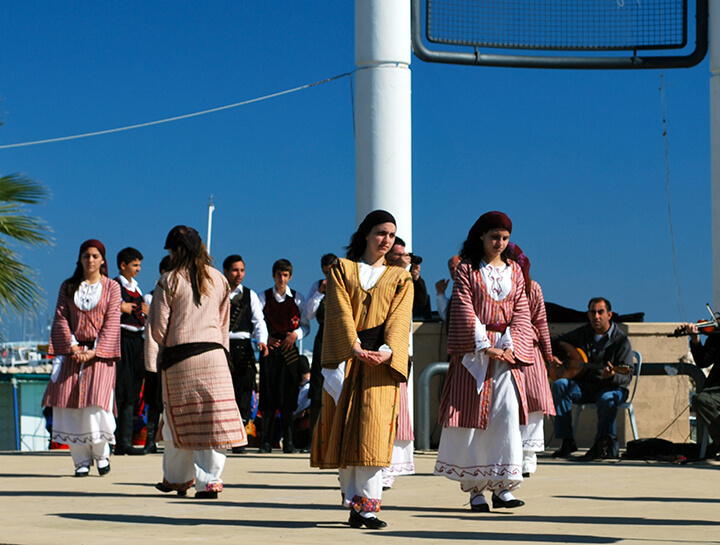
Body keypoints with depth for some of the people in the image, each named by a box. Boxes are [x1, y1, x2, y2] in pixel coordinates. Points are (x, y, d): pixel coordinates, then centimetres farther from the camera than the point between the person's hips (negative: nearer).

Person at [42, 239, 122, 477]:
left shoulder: (111, 288, 6)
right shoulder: (68, 287, 13)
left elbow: (111, 323, -1)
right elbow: (61, 318, 6)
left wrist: (93, 351, -12)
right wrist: (72, 346, -9)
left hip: (99, 352, -3)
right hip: (71, 351, 3)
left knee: (96, 403, -16)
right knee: (69, 405, -6)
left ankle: (101, 453, 5)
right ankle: (81, 460, 2)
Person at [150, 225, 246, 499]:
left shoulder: (169, 281, -2)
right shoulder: (218, 279, 10)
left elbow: (159, 326, -2)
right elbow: (224, 323, 13)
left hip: (179, 356, -2)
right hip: (214, 354, 2)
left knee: (180, 420, 8)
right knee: (213, 418, -1)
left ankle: (176, 478, 19)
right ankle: (210, 480, -6)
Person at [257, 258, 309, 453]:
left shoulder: (297, 298, 9)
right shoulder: (264, 297, 8)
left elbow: (306, 325, 10)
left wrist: (296, 334, -9)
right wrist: (265, 337, -9)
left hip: (289, 350, 0)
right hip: (269, 349, 0)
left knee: (288, 395, -2)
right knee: (268, 394, -4)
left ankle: (288, 442, 3)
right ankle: (266, 442, 0)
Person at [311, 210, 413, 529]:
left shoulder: (400, 279, 15)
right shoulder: (342, 270, 13)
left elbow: (399, 319, 0)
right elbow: (339, 312, -1)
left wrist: (387, 350, -19)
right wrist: (355, 347, -17)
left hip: (381, 362, -1)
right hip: (345, 359, 1)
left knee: (372, 430, -12)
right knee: (344, 430, -4)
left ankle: (367, 504, -18)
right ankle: (354, 502, 0)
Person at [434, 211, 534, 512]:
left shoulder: (514, 271, 13)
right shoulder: (467, 269, 3)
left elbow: (521, 312, 7)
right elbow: (465, 311, -5)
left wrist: (511, 347, -8)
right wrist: (486, 347, -15)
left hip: (507, 350, 2)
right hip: (474, 349, -2)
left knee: (507, 413, -9)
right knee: (473, 415, -3)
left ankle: (503, 487, -8)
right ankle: (475, 488, 2)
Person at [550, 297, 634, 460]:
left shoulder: (620, 340, -8)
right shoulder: (582, 333, 7)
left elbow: (627, 376, -13)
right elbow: (555, 342, 21)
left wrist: (613, 376, -36)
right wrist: (551, 357, -1)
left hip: (610, 387, -4)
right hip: (584, 386, 5)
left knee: (607, 399, -39)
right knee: (560, 385, -24)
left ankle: (605, 444, -20)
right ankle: (567, 442, -24)